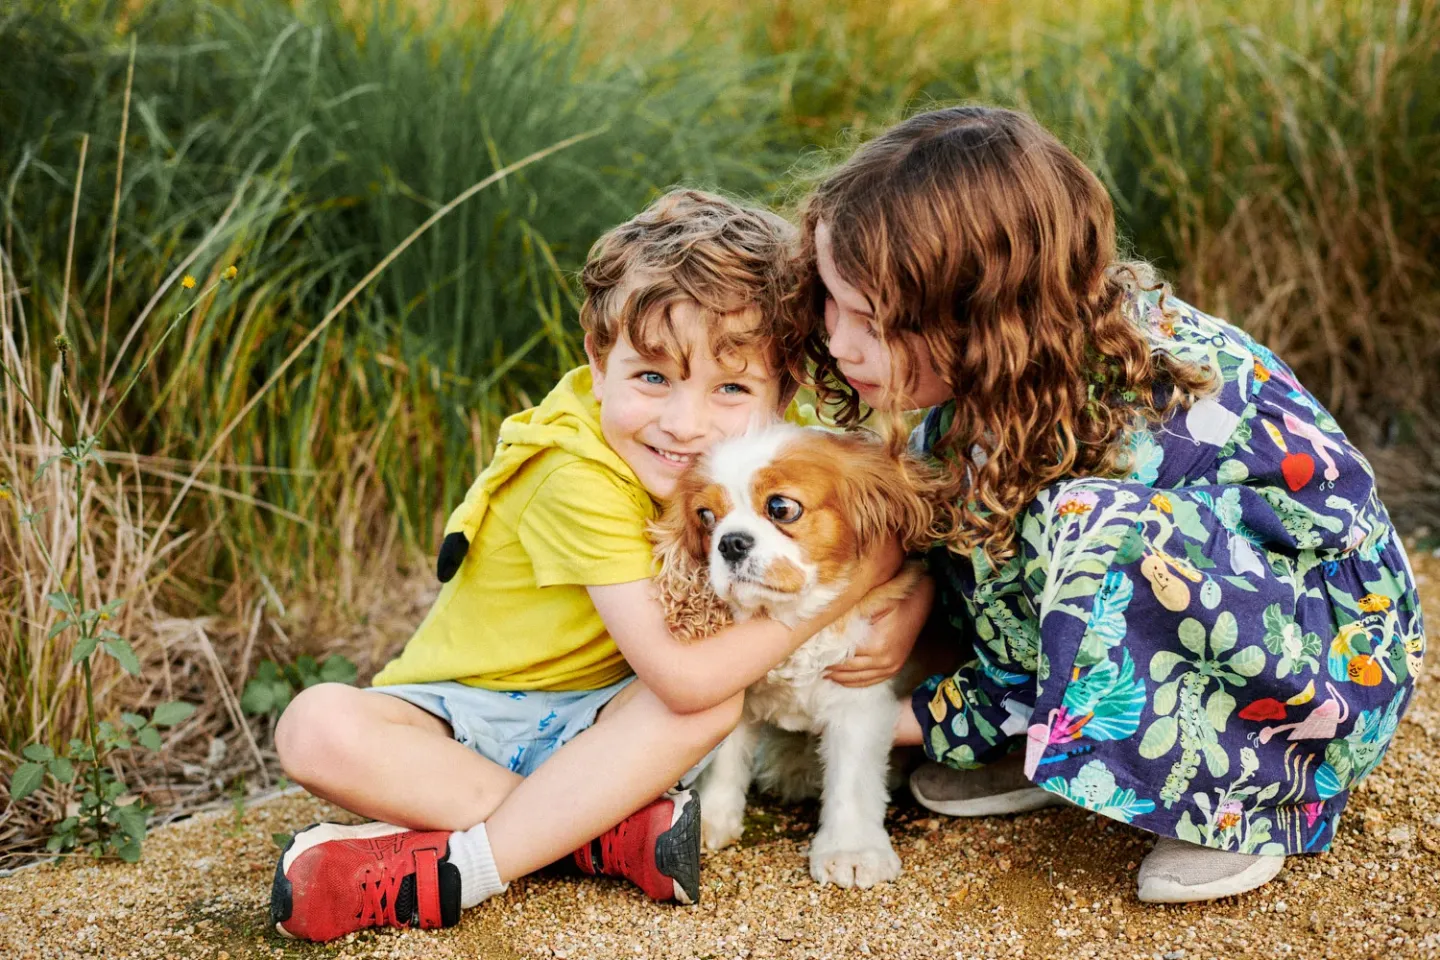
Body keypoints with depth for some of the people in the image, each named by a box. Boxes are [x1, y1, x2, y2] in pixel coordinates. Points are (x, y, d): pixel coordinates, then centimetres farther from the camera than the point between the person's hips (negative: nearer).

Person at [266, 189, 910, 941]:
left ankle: (448, 871, -26)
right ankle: (609, 831, -27)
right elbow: (680, 674, -32)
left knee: (722, 700, -28)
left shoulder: (760, 450, -11)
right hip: (464, 712, -3)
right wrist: (843, 584, -28)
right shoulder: (581, 479, -29)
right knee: (317, 727, -30)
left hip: (596, 719, 4)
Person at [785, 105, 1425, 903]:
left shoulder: (1125, 421, -32)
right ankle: (1051, 754, 3)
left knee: (1096, 528, -36)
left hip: (1340, 648, -8)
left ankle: (1249, 797, -14)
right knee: (954, 478, -6)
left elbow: (1051, 665, -21)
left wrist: (906, 717, -11)